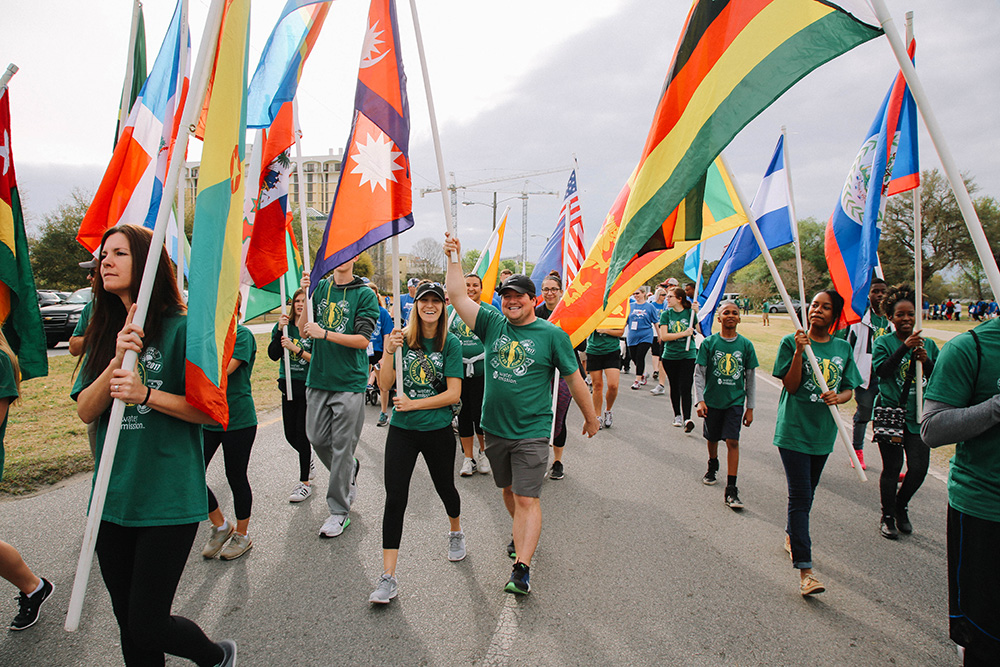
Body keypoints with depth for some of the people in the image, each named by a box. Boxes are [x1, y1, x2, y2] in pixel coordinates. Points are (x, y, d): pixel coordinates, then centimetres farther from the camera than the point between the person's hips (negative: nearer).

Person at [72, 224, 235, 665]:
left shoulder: (181, 328, -10)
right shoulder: (104, 333, 9)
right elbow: (85, 411, -1)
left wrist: (146, 395, -22)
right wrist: (117, 361, -16)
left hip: (168, 499, -6)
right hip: (113, 498, 6)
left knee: (147, 627, 1)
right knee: (128, 625, 16)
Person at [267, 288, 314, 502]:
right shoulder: (283, 326, 5)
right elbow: (273, 355, -6)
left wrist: (296, 349, -23)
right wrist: (280, 330, -15)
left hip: (309, 387, -5)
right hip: (289, 385, 5)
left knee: (302, 433, -3)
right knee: (290, 434, 10)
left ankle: (305, 483, 8)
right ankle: (308, 462, 40)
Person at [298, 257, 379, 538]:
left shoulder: (365, 294, -5)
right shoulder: (320, 287, 8)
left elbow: (363, 340, -11)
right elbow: (303, 329, 3)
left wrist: (324, 333, -16)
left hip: (350, 381, -4)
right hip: (318, 378, 5)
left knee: (343, 446, 0)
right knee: (316, 438, 12)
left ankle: (339, 510, 14)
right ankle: (350, 471, 40)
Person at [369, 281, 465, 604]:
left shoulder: (450, 344, -6)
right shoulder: (402, 339, -1)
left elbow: (453, 393, -11)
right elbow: (385, 384, -5)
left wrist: (414, 403, -16)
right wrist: (389, 353, -20)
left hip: (438, 429, -1)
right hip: (402, 429, 1)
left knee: (445, 487, 19)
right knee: (395, 498, -4)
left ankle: (456, 533, 51)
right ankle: (388, 577, 3)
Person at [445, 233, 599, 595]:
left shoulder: (552, 335, -5)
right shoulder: (493, 324, 3)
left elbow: (573, 378, 1)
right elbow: (458, 297, -3)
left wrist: (591, 417, 8)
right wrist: (454, 259, -10)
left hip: (531, 433, -4)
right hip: (495, 428, 5)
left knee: (527, 499, -7)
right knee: (509, 490, 21)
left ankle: (522, 567, -5)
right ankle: (522, 534, 45)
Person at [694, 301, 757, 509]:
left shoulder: (746, 344, -1)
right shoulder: (709, 343, -5)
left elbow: (751, 378, 5)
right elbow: (699, 374, -3)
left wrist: (750, 407, 4)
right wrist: (700, 400, -12)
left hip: (735, 401, 0)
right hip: (712, 399, 1)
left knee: (732, 441, -9)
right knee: (712, 438, 16)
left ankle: (731, 490, -6)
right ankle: (713, 466, 46)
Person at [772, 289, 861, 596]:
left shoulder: (843, 348, 7)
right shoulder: (792, 342, -6)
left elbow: (848, 389, 10)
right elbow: (790, 386, -12)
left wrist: (838, 397, -13)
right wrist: (799, 352, -23)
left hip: (823, 431, 5)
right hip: (794, 430, -4)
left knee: (807, 493, 17)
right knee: (800, 496, -7)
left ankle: (791, 534, 42)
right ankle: (804, 570, -6)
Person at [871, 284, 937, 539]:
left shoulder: (928, 344, 9)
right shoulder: (884, 342, -2)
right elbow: (882, 370, -18)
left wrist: (926, 361, -13)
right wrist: (904, 347, -26)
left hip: (919, 415, 4)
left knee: (919, 468, 1)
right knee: (892, 467, 2)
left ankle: (901, 506, 28)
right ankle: (888, 516, 20)